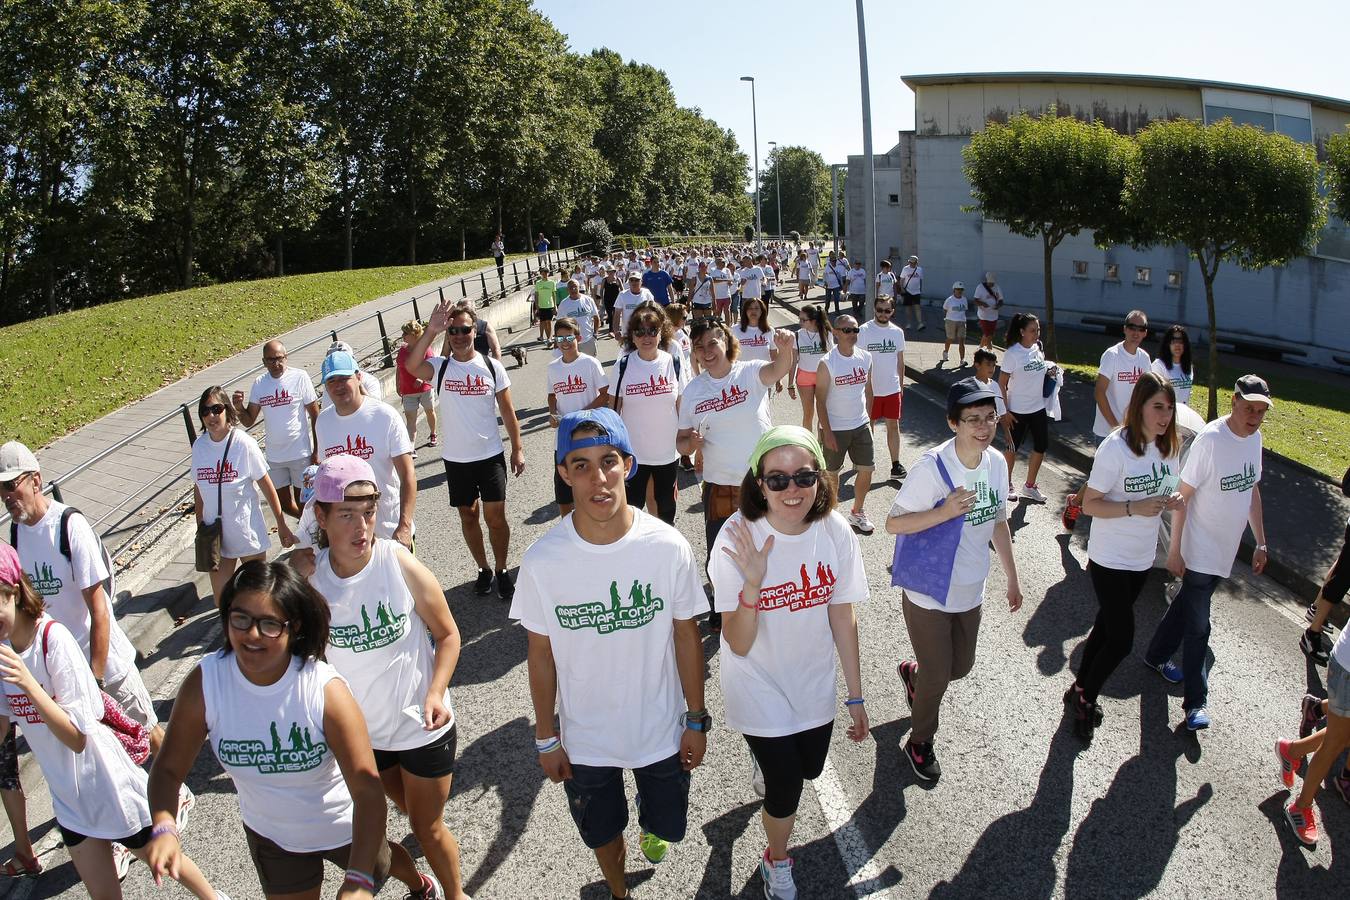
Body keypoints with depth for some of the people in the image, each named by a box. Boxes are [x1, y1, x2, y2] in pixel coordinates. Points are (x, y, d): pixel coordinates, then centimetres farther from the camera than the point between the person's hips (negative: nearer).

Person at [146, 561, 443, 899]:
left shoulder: (327, 691, -36)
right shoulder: (203, 684, -27)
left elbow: (368, 789, -36)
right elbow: (169, 767, -17)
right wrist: (164, 828, -37)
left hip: (345, 828, -1)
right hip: (270, 834, 1)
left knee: (379, 864, 30)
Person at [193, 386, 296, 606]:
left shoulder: (243, 443, -14)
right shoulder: (199, 445, -2)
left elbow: (266, 486, -8)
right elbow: (198, 488, 9)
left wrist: (281, 525, -6)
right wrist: (200, 527, 13)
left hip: (247, 529, -3)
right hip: (215, 532, 4)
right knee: (221, 600, 9)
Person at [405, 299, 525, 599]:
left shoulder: (492, 366, -4)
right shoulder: (440, 366, -5)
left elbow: (507, 411, 2)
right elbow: (412, 366, -28)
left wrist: (517, 449, 1)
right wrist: (430, 331, -38)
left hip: (490, 455, -1)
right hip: (455, 459, 1)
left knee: (495, 515, 0)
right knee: (467, 516, 13)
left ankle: (501, 571, 19)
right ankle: (483, 569, 31)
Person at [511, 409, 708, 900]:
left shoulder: (668, 547, -20)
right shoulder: (542, 560, -21)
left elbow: (686, 634, -7)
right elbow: (541, 653, -8)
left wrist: (697, 720, -1)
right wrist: (546, 738, -1)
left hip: (660, 728, 0)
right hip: (584, 738, 0)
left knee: (666, 823, 23)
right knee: (603, 833, 22)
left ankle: (651, 827, 60)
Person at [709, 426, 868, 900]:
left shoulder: (836, 533, -18)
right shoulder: (739, 540, -28)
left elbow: (842, 618, -5)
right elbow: (738, 645, -27)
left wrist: (856, 696, 2)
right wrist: (752, 584, -45)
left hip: (814, 682, 4)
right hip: (760, 688, -4)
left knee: (809, 768, 23)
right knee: (786, 790, 5)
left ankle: (767, 760, 61)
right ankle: (777, 862, 40)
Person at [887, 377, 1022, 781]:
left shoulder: (997, 462, -5)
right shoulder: (932, 467, -25)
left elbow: (998, 522, 9)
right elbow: (893, 523, -20)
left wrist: (1012, 577, 14)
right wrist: (945, 512, -33)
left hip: (970, 592, 6)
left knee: (960, 667, 21)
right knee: (937, 677, 6)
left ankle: (913, 673, 54)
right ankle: (920, 743, 34)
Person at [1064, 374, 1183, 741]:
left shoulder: (1168, 446, -1)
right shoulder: (1116, 448, -22)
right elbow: (1089, 504, -19)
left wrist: (1172, 500, -9)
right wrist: (1135, 508, -30)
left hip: (1142, 557, 7)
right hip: (1110, 558, -7)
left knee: (1107, 627, 18)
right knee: (1121, 639, -3)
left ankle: (1080, 692, 35)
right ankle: (1084, 699, 20)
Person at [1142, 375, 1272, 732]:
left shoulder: (1254, 437, 0)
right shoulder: (1211, 439, -23)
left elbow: (1252, 490, 13)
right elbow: (1182, 495, -18)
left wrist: (1261, 542, 16)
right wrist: (1175, 550, -16)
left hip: (1226, 551, 7)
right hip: (1200, 552, -7)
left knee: (1188, 604, 22)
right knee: (1197, 625, -1)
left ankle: (1156, 656, 41)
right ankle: (1195, 701, 9)